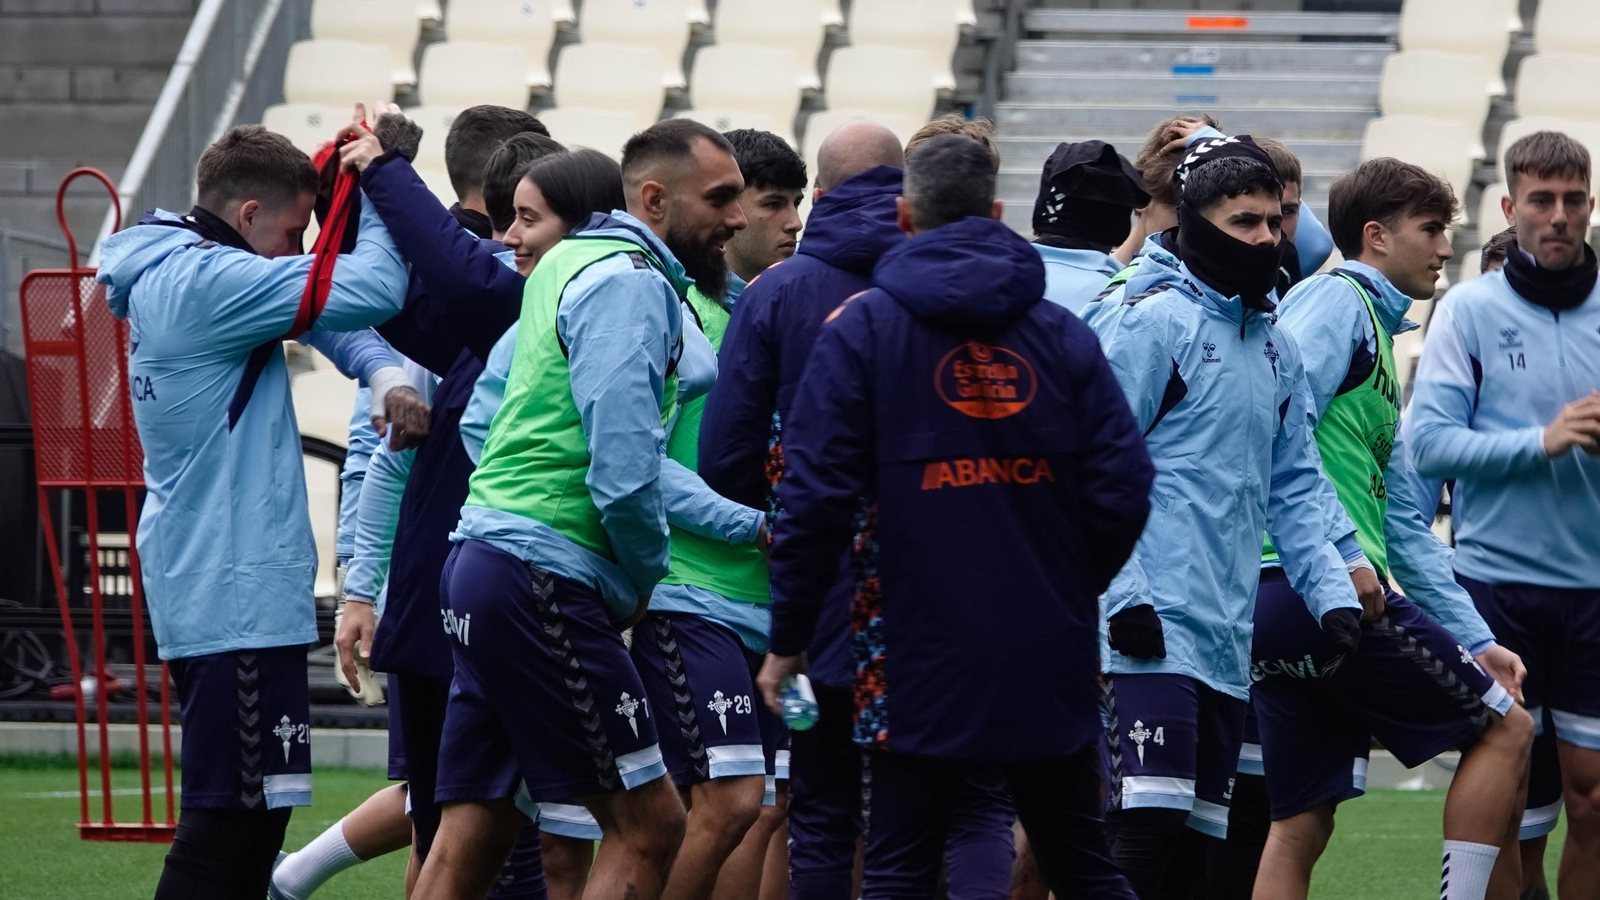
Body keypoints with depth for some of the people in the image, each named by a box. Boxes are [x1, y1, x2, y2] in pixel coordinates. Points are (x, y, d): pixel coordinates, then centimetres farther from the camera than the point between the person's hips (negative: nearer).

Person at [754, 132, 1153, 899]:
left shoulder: (861, 328, -4)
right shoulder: (1064, 333, 4)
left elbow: (816, 493, -9)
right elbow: (1122, 491, 0)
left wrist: (786, 641, -1)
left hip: (920, 656, -3)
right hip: (1049, 655, 3)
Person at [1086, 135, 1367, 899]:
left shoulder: (1277, 348, 18)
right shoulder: (1149, 320, -7)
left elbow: (1295, 487, 21)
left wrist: (1333, 592, 7)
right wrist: (1124, 597, -17)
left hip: (1229, 637, 8)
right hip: (1152, 632, -8)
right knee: (1149, 829, -17)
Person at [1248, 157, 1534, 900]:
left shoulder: (1378, 337, 27)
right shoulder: (1336, 301, -3)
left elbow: (1404, 530, 27)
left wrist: (1474, 639, 22)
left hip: (1267, 610, 9)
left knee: (1301, 824, 7)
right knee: (1503, 727, 1)